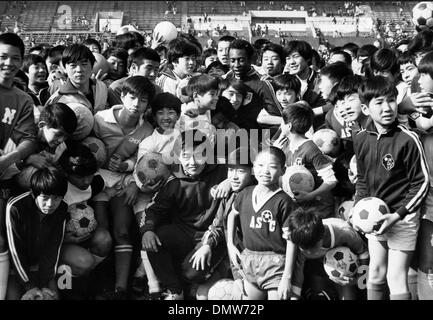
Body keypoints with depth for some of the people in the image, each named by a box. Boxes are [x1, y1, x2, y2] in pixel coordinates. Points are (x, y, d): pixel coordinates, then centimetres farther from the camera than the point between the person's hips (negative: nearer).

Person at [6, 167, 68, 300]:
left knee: (53, 296, -12)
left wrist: (44, 284, -17)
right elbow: (15, 251, -22)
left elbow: (53, 249, -11)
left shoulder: (62, 209, -16)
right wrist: (30, 287, -21)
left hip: (42, 265, 3)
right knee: (13, 295, -18)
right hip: (18, 266, -2)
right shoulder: (15, 208, -27)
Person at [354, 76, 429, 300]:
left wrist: (397, 215, -16)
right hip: (374, 218, 5)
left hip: (402, 218, -5)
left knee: (396, 279, 0)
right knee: (375, 275, 15)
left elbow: (421, 182, -12)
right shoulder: (361, 138, -2)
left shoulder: (407, 139, -17)